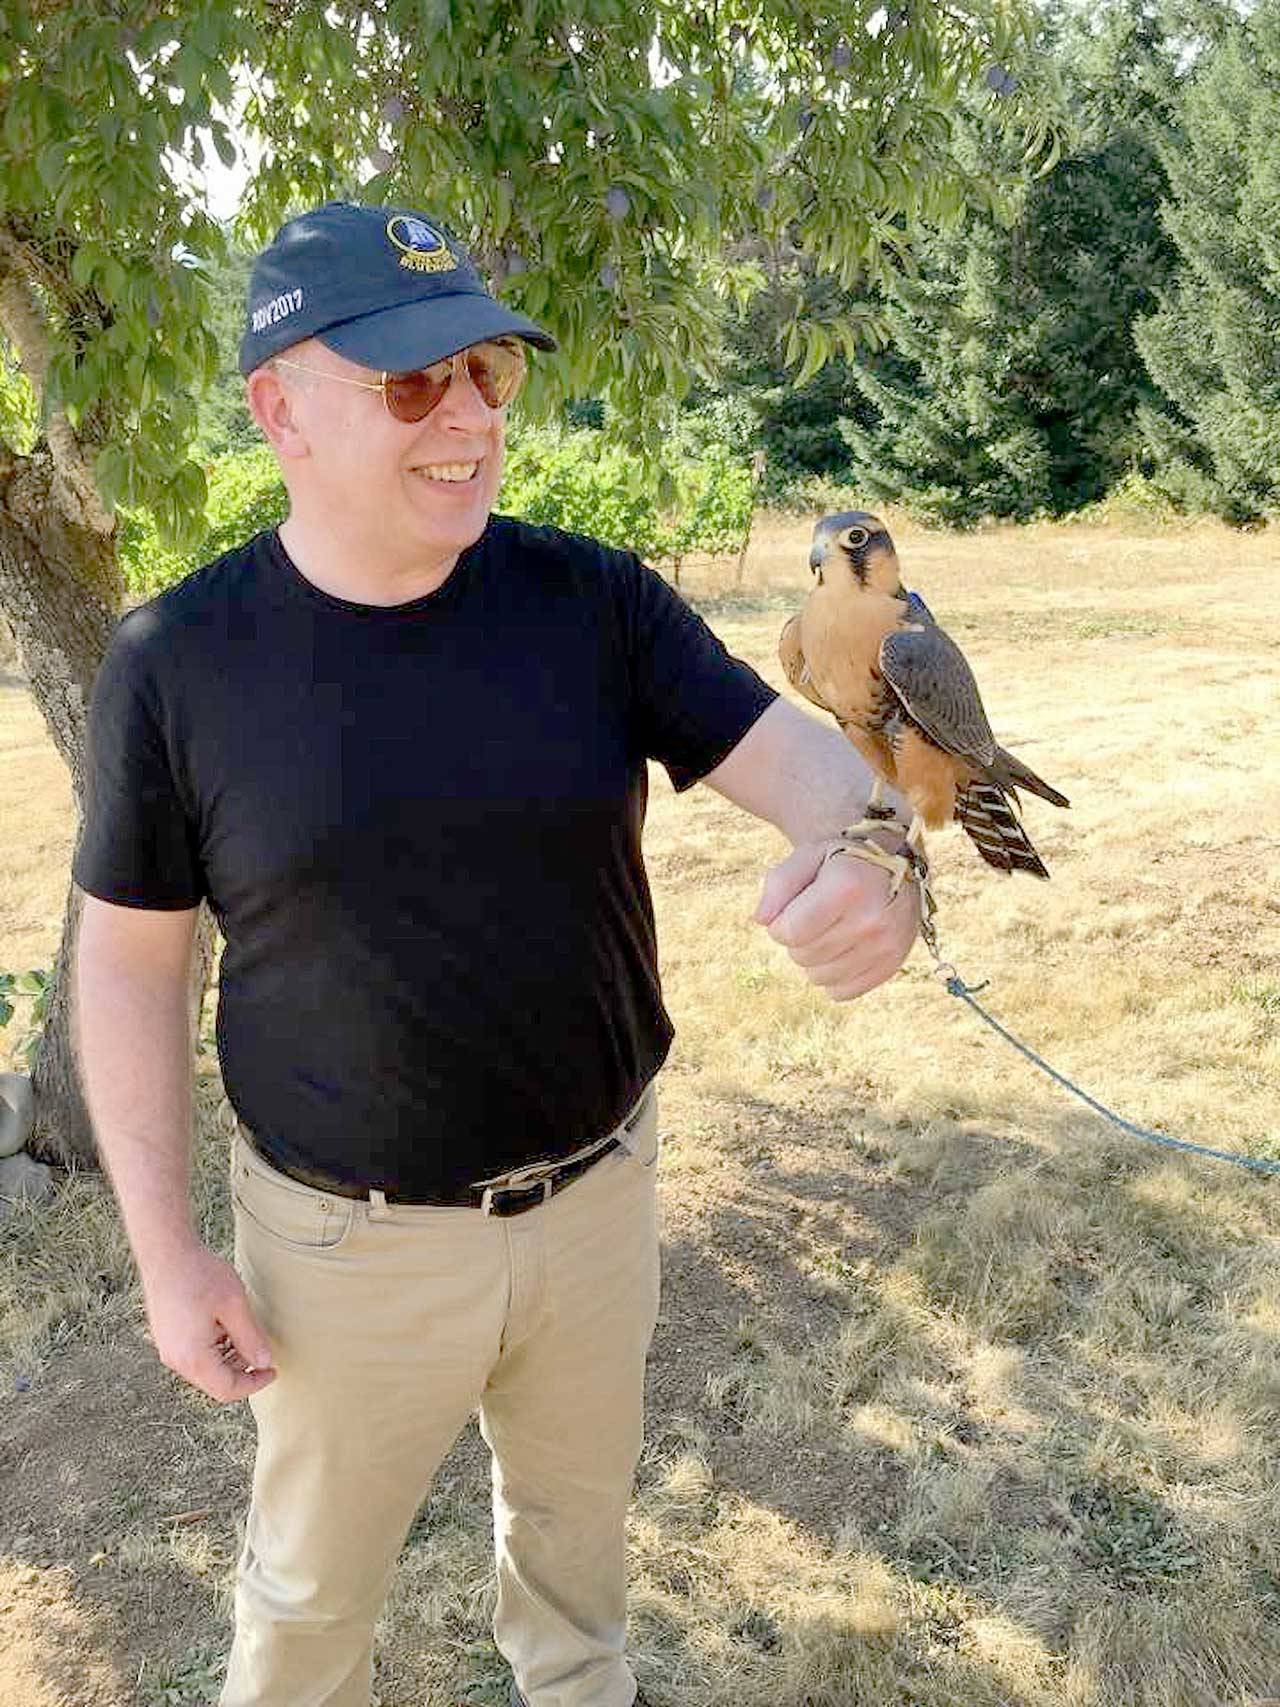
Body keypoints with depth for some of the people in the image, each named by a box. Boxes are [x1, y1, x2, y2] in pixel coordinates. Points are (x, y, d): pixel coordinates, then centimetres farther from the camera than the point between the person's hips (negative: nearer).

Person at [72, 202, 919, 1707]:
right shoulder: (177, 664, -14)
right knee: (315, 1574, 22)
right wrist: (167, 1254, -7)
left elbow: (794, 753, -15)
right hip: (355, 1238, -2)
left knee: (579, 1498, 29)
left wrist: (873, 858, -39)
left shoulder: (592, 602, -10)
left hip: (597, 1190, 3)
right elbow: (129, 961, -7)